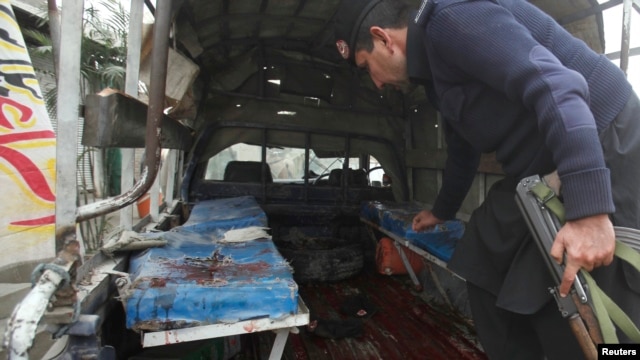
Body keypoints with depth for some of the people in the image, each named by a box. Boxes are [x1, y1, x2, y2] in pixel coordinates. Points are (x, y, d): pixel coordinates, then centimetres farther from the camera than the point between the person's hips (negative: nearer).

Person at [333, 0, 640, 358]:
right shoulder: (436, 71, 15)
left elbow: (551, 85, -28)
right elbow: (463, 148, 26)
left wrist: (589, 209, -33)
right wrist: (443, 210, 38)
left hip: (603, 148, -9)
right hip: (542, 173, 9)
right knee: (488, 279, 11)